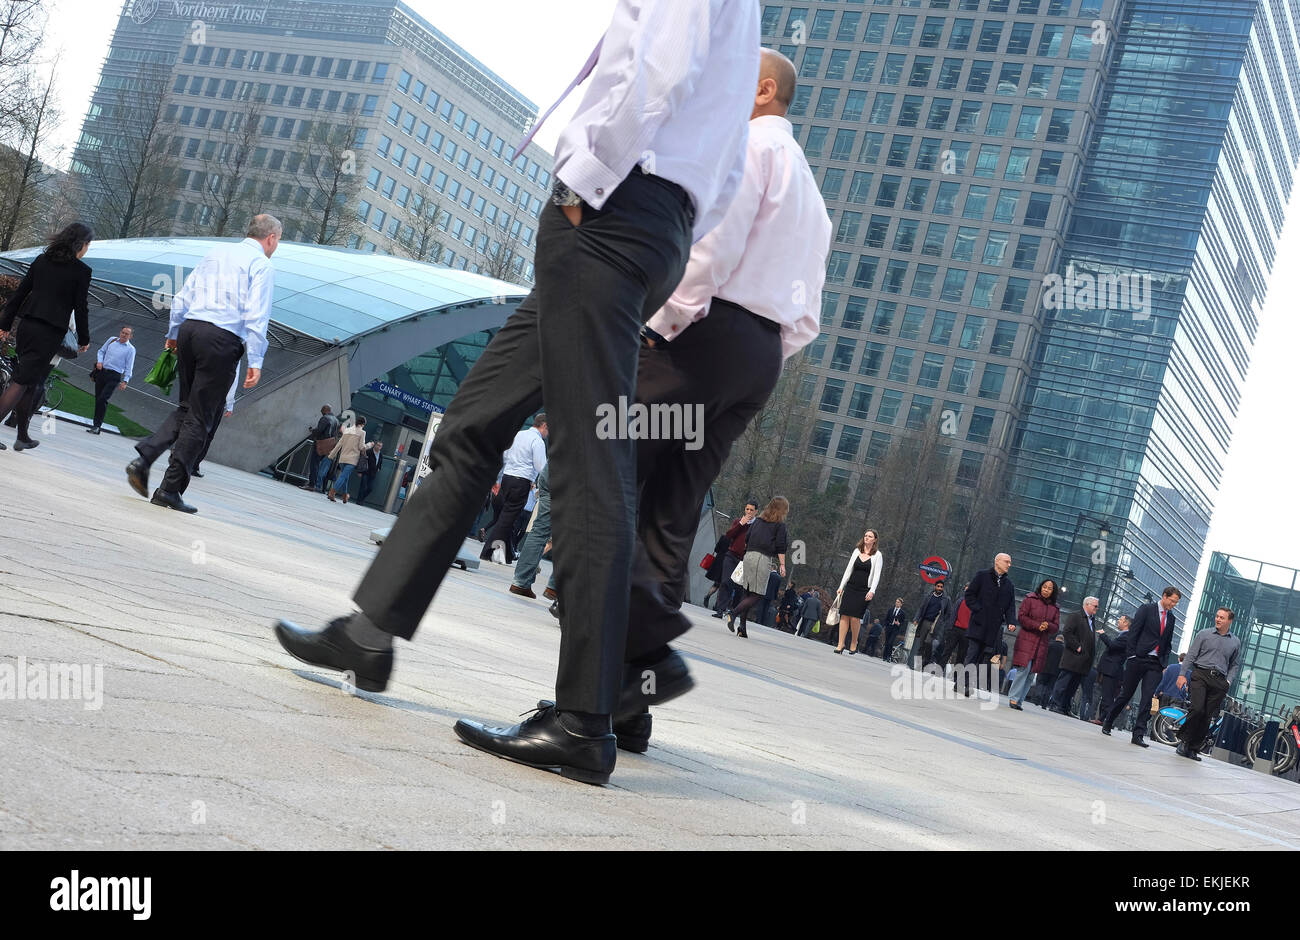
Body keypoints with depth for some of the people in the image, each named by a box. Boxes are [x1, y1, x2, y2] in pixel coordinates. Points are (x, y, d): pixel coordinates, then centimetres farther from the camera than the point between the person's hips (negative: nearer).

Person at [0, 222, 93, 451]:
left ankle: (23, 436, 21)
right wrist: (84, 339, 7)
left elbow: (20, 292, 11)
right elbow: (81, 308, -4)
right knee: (22, 381, -6)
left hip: (27, 326, 6)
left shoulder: (42, 260, 10)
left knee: (29, 381, 15)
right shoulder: (82, 271, -6)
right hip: (50, 332, -6)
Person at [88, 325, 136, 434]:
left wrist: (125, 381, -9)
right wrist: (99, 361, 2)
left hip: (114, 377, -4)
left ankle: (97, 425, -13)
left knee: (102, 399, -16)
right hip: (101, 372, 4)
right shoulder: (112, 340, 12)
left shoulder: (131, 349, 2)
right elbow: (101, 351, 21)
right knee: (98, 398, 4)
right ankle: (96, 424, 11)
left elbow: (129, 367, -1)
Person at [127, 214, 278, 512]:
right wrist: (255, 362, -13)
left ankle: (143, 459, 2)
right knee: (200, 419, 0)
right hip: (222, 341, -6)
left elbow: (182, 297, 19)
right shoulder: (262, 265, -1)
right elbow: (256, 316, -12)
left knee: (186, 408, 18)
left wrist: (173, 334, 28)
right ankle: (170, 489, 2)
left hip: (190, 329, 7)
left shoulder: (216, 253, 18)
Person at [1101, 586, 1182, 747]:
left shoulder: (1171, 618, 14)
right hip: (1138, 659, -4)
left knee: (1147, 698, -7)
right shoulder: (1146, 609, -1)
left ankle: (1138, 734, -8)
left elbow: (1168, 643, 19)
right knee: (1126, 694, 3)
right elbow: (1134, 632, -5)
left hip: (1155, 663, 4)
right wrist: (1132, 655, -10)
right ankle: (1107, 724, 18)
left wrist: (1163, 663, 8)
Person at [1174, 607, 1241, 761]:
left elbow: (1235, 665, 21)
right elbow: (1191, 655, 5)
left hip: (1219, 681, 2)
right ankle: (1184, 739, -2)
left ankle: (1193, 749, 6)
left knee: (1207, 718, -1)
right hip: (1200, 675, -2)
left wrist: (1228, 681, 5)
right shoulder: (1204, 634, 9)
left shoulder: (1235, 642, 16)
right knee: (1197, 709, -20)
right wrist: (1183, 674, -4)